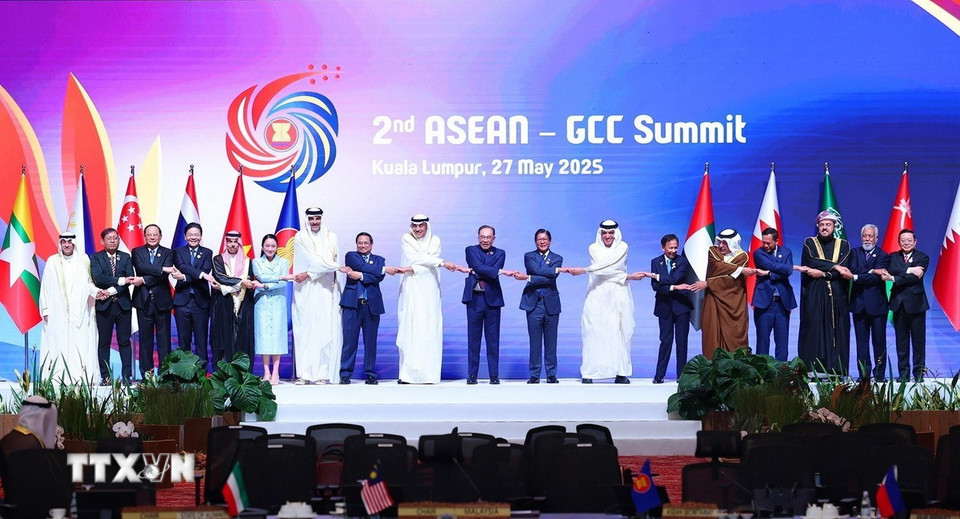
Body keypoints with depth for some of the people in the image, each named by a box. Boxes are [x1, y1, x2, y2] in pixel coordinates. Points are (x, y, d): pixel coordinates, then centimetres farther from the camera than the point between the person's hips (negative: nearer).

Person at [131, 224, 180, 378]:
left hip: (162, 300, 0)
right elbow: (141, 267, -13)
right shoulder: (137, 252, 8)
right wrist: (163, 269, -21)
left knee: (164, 338, 0)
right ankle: (146, 374, 6)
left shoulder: (167, 253, 7)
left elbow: (165, 275, -9)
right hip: (143, 301, 0)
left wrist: (144, 280, -17)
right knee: (145, 338, 3)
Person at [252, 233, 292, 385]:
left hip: (278, 303, 0)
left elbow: (284, 284, -3)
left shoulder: (283, 262, 9)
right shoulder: (256, 262, 10)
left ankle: (275, 373, -5)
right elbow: (261, 277, -8)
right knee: (263, 334, -4)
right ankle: (266, 372, -2)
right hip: (261, 303, 0)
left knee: (277, 334, -6)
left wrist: (265, 286, -13)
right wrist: (281, 277, -13)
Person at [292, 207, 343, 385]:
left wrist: (309, 274, -9)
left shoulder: (331, 238, 11)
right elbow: (312, 259, -5)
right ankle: (304, 374, -7)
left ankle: (322, 374, -5)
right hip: (306, 291, -2)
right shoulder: (300, 238, 5)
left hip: (325, 291, 2)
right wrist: (338, 267, -6)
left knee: (325, 330, -4)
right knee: (305, 330, -6)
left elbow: (330, 259, -1)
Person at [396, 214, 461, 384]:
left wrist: (412, 269, -16)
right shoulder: (406, 239, 6)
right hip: (411, 290, -1)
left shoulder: (435, 240, 10)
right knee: (410, 328, -7)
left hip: (429, 291, 1)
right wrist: (443, 263, -13)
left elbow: (431, 262, -2)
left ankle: (428, 373, -5)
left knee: (429, 330, -5)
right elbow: (417, 258, -8)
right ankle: (408, 374, -8)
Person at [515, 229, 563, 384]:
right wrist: (557, 270, -15)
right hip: (534, 303, -1)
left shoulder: (557, 258, 8)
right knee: (535, 342, -1)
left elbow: (550, 279, -7)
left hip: (551, 304, 1)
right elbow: (536, 270, -12)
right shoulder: (529, 256, 9)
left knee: (551, 342, 3)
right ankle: (534, 375, 5)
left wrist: (527, 278, -12)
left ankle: (551, 375, 9)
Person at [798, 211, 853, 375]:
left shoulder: (843, 245, 11)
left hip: (837, 298, 1)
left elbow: (844, 272, -2)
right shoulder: (809, 243, 10)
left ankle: (836, 373, -4)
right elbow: (812, 261, -9)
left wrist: (822, 273, -11)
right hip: (814, 296, -1)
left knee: (837, 335, -3)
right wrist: (834, 267, -13)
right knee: (813, 333, -7)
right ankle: (811, 372, -8)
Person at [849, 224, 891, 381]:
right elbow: (853, 270, -9)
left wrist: (855, 277, -18)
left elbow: (876, 278, -14)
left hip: (877, 304, -2)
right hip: (859, 303, 2)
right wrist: (872, 271, -19)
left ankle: (880, 374, 8)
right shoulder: (854, 253, 10)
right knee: (861, 341, 4)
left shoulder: (883, 256, 0)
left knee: (879, 341, 2)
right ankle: (864, 373, 8)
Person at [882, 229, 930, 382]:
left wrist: (894, 279, -17)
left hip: (916, 303, -2)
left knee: (918, 341, 0)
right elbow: (891, 271, -10)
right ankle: (903, 374, 9)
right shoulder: (893, 257, 12)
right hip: (899, 303, 2)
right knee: (901, 341, 5)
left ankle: (919, 374, 6)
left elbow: (915, 277, -13)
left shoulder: (922, 258, 3)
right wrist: (909, 270, -20)